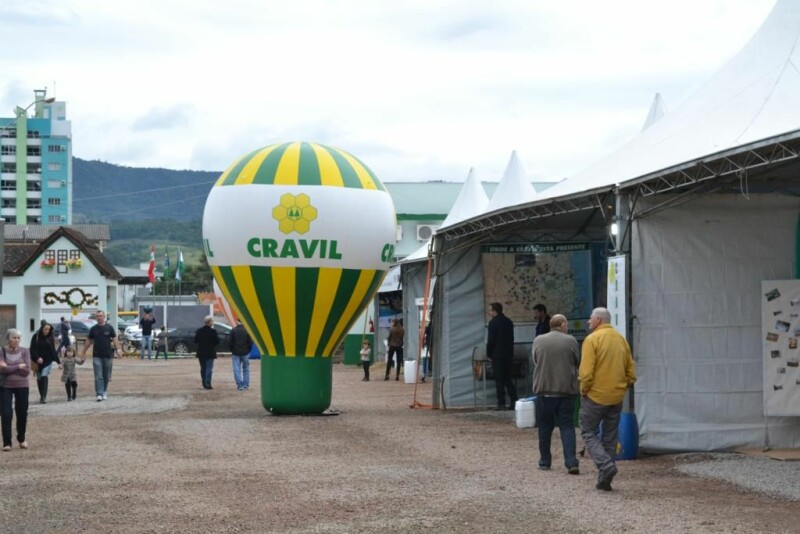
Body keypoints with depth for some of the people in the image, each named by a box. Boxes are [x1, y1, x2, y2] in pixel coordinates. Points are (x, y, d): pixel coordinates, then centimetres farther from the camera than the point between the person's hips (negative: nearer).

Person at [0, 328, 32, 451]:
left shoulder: (24, 351, -2)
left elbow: (27, 371, -10)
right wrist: (19, 366, -15)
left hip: (22, 386, 1)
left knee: (22, 414, 8)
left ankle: (21, 439, 28)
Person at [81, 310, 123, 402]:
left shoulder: (109, 328, 2)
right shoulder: (93, 329, 6)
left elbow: (115, 339, -1)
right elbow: (89, 341, 13)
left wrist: (118, 350, -13)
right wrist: (83, 352, 13)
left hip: (108, 355, 0)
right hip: (97, 356, 0)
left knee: (106, 376, 8)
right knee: (98, 376, -6)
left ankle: (104, 392, 24)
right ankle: (99, 394, -8)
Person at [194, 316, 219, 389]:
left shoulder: (199, 330, 1)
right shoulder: (212, 331, -14)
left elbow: (195, 341, 3)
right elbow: (217, 341, -12)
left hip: (201, 353, 5)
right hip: (210, 353, -5)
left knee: (203, 368, 14)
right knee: (209, 369, -2)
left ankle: (204, 383, 19)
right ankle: (207, 384, -6)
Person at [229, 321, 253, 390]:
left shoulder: (233, 330, -4)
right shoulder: (247, 330, -3)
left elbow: (231, 342, -2)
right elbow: (250, 342, -2)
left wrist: (232, 351, 9)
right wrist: (249, 350, 9)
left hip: (236, 353, -1)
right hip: (245, 353, 1)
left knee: (237, 370, 1)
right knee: (246, 369, 12)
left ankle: (240, 385, -6)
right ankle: (245, 385, 10)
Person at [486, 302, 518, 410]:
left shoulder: (493, 323, -12)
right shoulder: (509, 322, 10)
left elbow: (490, 340, -13)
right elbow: (511, 339, 13)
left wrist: (489, 354, -2)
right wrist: (510, 353, 17)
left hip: (497, 355, -7)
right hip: (508, 355, 7)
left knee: (499, 381, -3)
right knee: (508, 379, 12)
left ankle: (501, 404, -4)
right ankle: (514, 401, 6)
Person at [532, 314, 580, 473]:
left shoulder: (538, 341, 0)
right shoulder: (570, 341, -5)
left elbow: (534, 362, 9)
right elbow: (578, 363, 3)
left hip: (544, 390, 1)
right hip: (566, 390, -1)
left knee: (545, 427, 12)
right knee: (567, 426, 2)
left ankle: (544, 461, 18)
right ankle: (571, 463, -8)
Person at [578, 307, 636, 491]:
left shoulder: (592, 339, -12)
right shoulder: (621, 339, 7)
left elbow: (586, 372, -18)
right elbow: (631, 373, 9)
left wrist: (584, 391, -4)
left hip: (595, 396, -6)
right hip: (617, 398, 6)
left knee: (589, 433, 5)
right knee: (610, 438, 12)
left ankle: (606, 465, -16)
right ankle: (604, 480, 14)